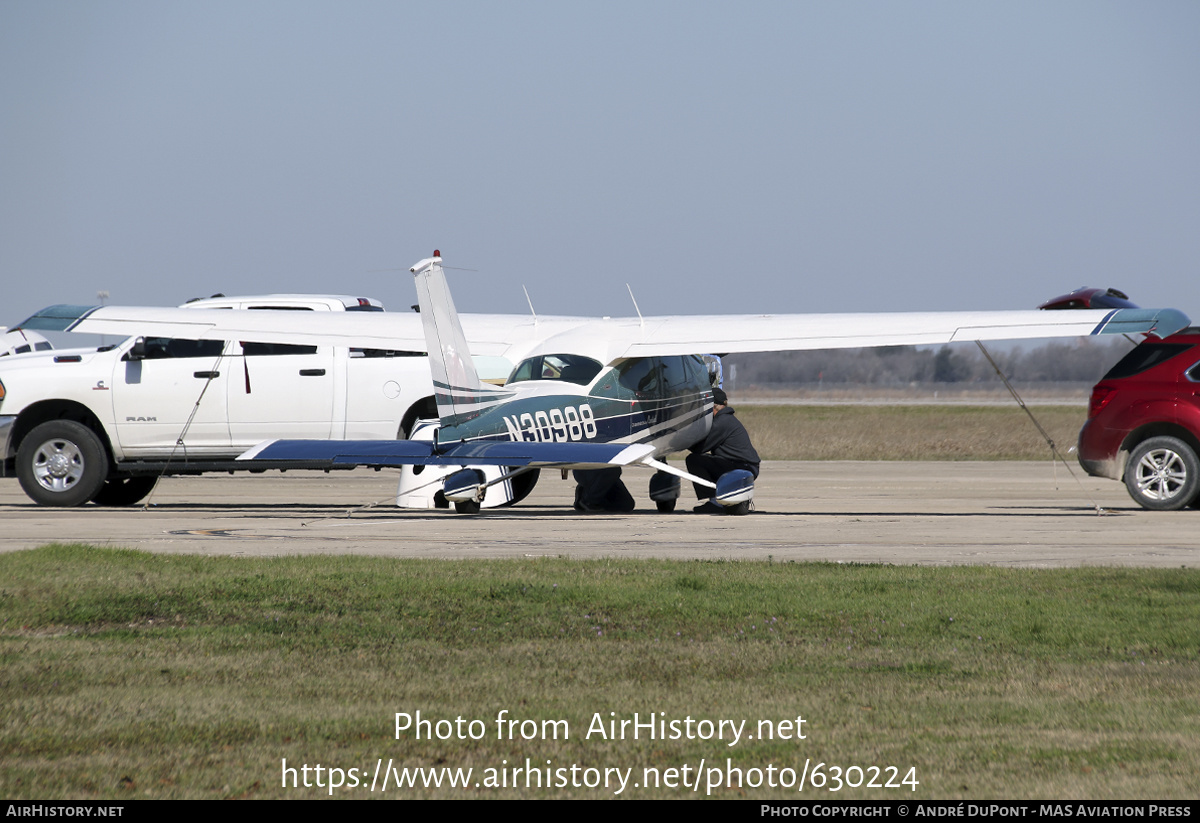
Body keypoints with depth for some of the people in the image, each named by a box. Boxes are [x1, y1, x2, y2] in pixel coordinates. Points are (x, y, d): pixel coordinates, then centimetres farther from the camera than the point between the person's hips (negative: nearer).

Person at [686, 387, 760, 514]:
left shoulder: (722, 422, -13)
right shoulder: (728, 419, 19)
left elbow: (700, 448, -13)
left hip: (743, 469, -10)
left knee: (693, 460, -13)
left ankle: (712, 502, -16)